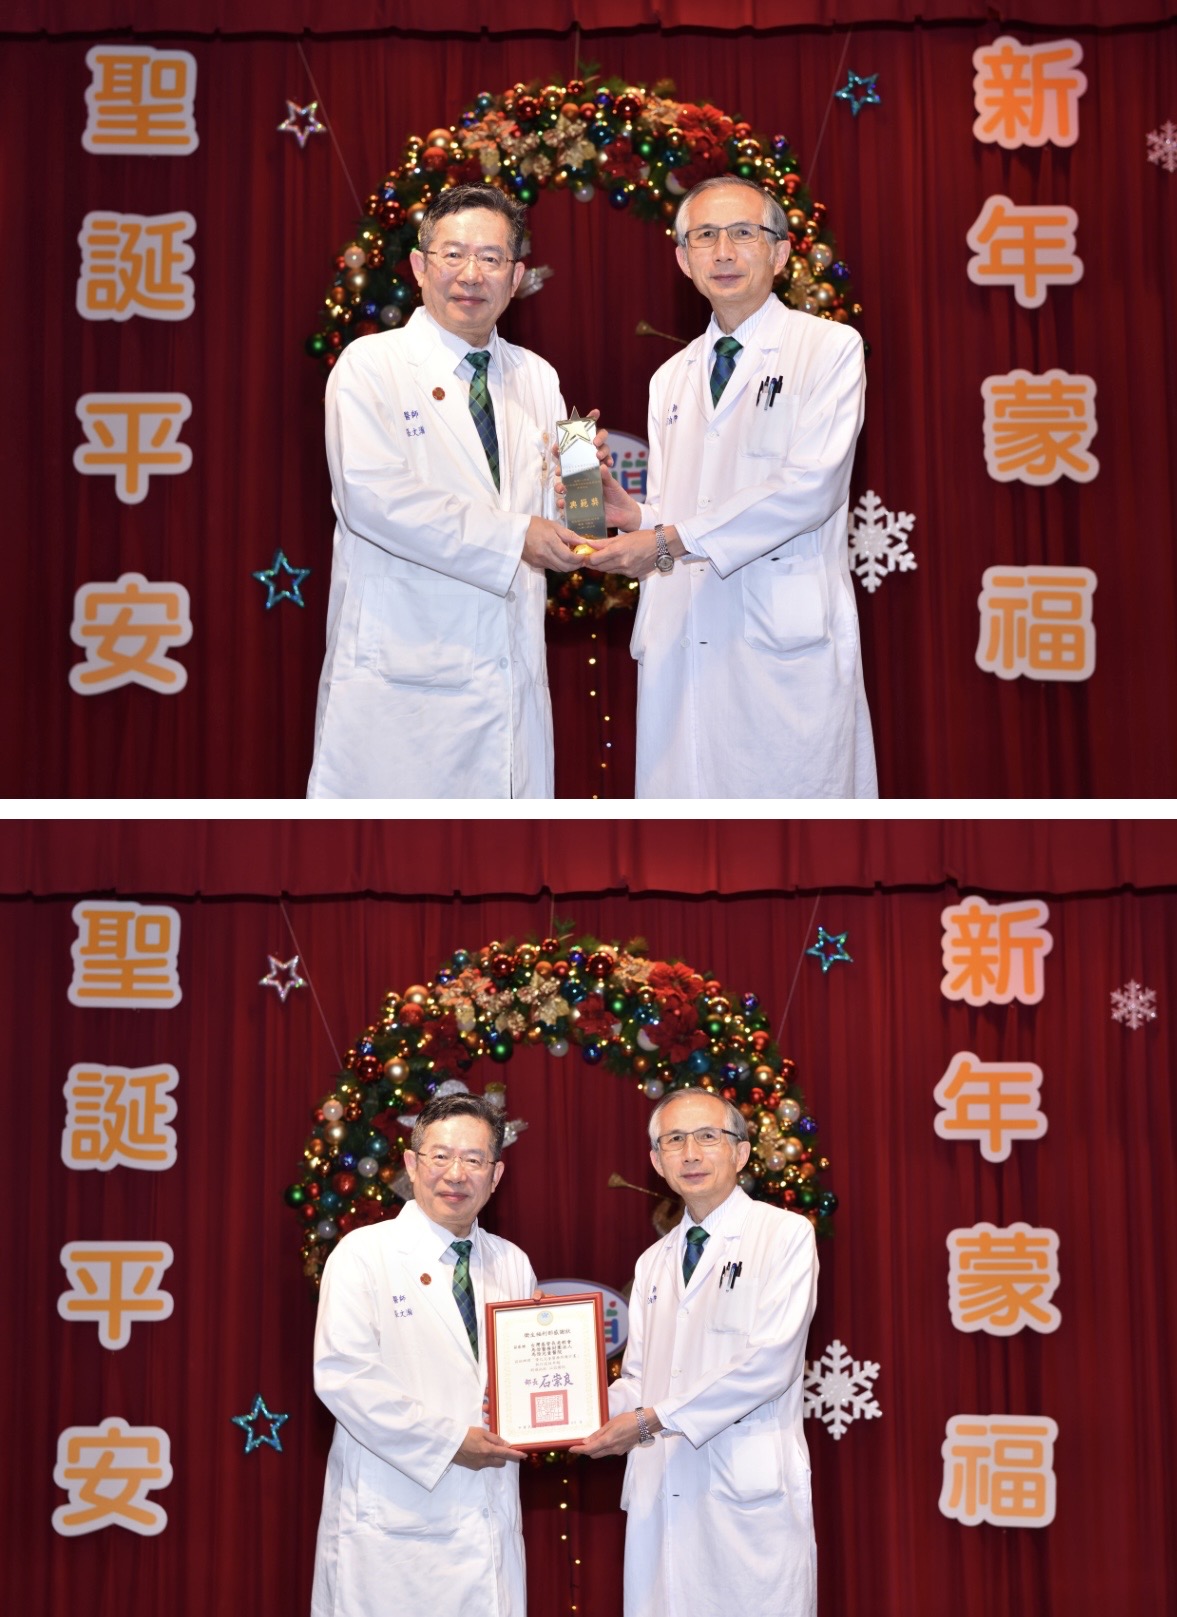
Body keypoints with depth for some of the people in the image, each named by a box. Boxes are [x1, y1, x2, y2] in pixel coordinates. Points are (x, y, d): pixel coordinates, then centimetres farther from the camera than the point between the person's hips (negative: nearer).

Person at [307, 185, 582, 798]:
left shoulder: (537, 379, 17)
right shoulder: (371, 365, 0)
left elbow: (553, 515, 17)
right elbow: (371, 494, -15)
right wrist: (510, 537, -17)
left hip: (512, 673, 5)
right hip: (402, 673, -5)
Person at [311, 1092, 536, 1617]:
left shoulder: (513, 1265, 13)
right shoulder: (364, 1253, -4)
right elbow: (342, 1375, -13)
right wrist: (446, 1442, -16)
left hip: (490, 1527, 5)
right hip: (392, 1525, -5)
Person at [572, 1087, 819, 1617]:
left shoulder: (785, 1234, -1)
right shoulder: (653, 1263, 20)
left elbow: (770, 1361, -11)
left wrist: (653, 1419, -13)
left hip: (749, 1493, -5)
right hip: (660, 1495, 5)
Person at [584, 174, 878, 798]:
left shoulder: (831, 348, 2)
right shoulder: (670, 379, 22)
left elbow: (811, 485, -10)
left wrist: (672, 538, -13)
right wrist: (634, 515, -1)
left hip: (786, 647, -5)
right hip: (681, 650, 5)